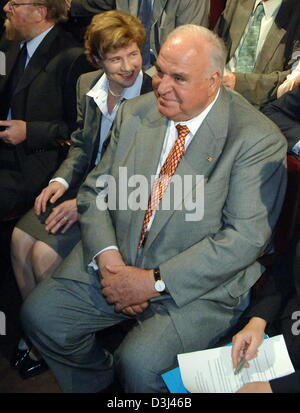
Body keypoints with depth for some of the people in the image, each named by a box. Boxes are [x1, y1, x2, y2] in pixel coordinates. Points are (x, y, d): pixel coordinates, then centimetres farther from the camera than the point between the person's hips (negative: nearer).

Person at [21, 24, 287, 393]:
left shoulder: (258, 139, -13)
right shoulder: (135, 113, 4)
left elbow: (244, 238, -18)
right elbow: (95, 190, 7)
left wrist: (154, 281, -20)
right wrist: (107, 256, -12)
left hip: (200, 287, -5)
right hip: (114, 264, 6)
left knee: (140, 365, -25)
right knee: (39, 314, -6)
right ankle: (99, 381, 21)